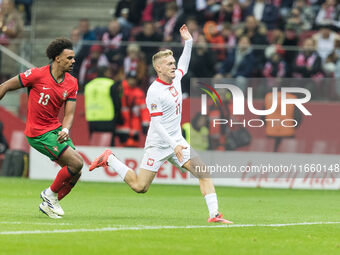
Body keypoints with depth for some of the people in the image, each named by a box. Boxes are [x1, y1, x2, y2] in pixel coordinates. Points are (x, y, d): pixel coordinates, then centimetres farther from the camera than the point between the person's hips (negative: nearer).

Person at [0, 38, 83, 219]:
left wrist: (65, 130, -20)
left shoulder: (71, 83, 2)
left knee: (75, 173, -1)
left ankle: (49, 203, 16)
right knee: (76, 163, -17)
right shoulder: (37, 75, -15)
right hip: (38, 133, -7)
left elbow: (69, 113, 0)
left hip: (55, 129, 7)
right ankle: (50, 194, 3)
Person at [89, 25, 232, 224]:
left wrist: (188, 42, 21)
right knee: (139, 186, -5)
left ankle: (214, 214, -12)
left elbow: (183, 66, 31)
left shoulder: (175, 78, 6)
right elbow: (156, 124, -20)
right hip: (158, 144, -7)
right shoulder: (154, 92, -18)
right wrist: (174, 146, -25)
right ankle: (109, 159, 16)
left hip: (177, 141, 7)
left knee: (204, 171, -10)